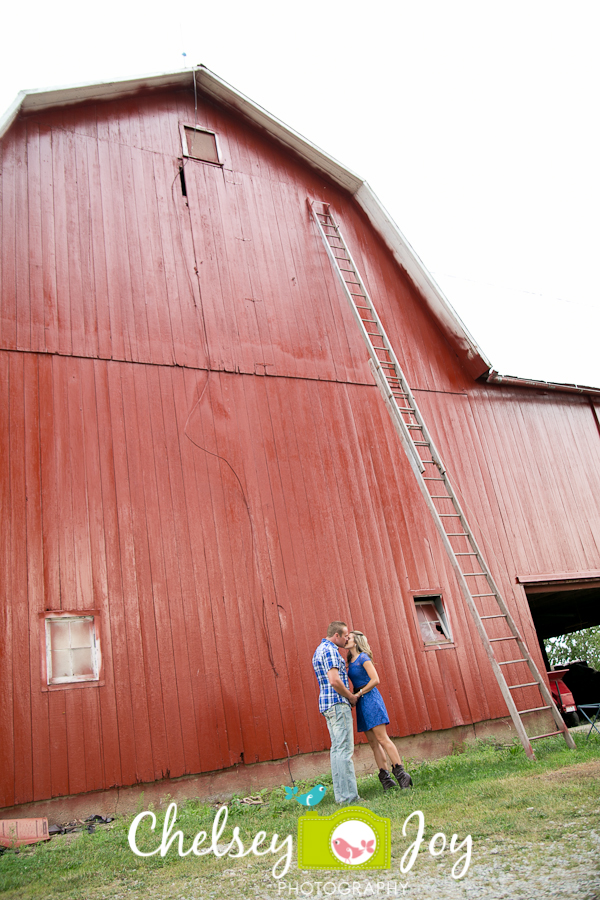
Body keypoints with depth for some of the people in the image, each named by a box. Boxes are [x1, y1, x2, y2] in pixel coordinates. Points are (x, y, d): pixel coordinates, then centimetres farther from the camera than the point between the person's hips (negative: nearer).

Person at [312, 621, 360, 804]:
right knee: (345, 749, -9)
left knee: (337, 749, 10)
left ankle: (340, 793, 12)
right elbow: (334, 681, -22)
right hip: (337, 703, -10)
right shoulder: (330, 650, -13)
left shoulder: (320, 649, 20)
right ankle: (348, 795, -9)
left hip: (328, 705, 10)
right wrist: (352, 697, -9)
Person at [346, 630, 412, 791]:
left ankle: (400, 772, -4)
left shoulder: (363, 658, -10)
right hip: (361, 702, 8)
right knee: (373, 742, 6)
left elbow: (375, 680, -17)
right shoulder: (351, 661, 15)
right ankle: (385, 776, 9)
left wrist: (359, 694, -14)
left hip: (370, 698, -8)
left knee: (382, 738, -9)